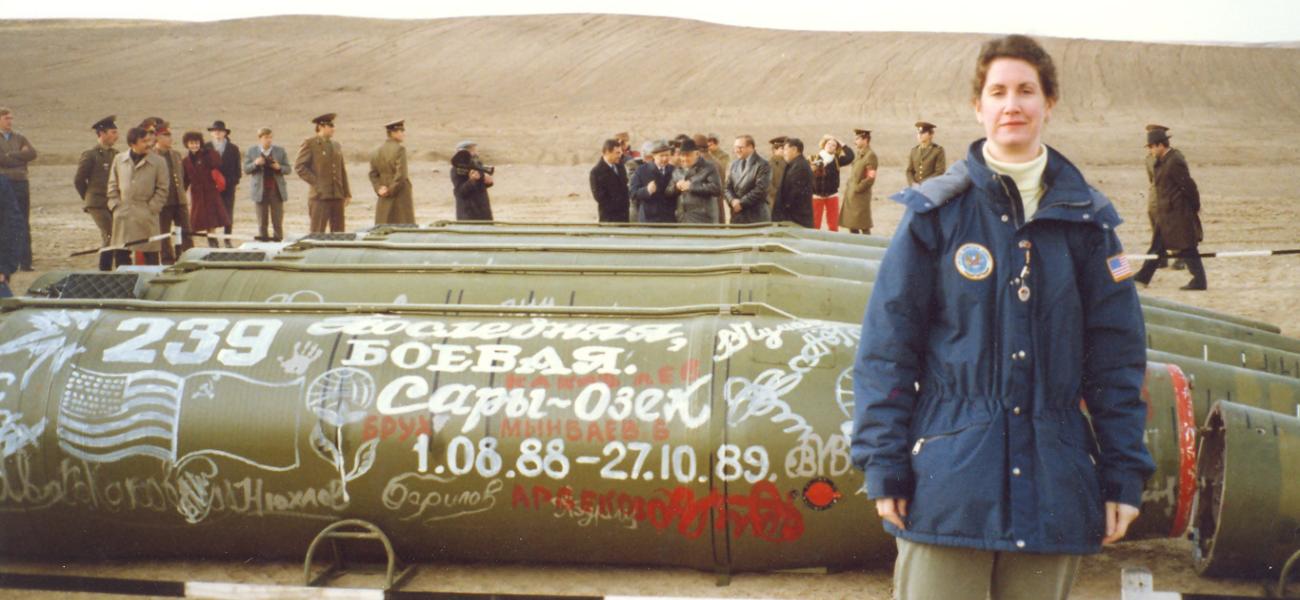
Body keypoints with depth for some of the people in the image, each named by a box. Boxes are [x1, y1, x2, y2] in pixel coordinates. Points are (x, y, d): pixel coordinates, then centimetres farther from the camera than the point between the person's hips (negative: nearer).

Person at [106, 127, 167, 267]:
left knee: (150, 257, -2)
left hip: (146, 218, -3)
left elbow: (162, 189, 0)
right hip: (123, 218, 3)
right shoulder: (119, 159, 9)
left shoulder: (158, 162, 0)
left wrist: (151, 208, -7)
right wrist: (115, 206, 3)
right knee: (120, 256, 6)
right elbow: (112, 186, 14)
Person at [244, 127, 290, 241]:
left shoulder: (280, 151, 6)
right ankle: (263, 239, 9)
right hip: (260, 191, 0)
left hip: (277, 190, 0)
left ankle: (278, 239, 4)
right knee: (262, 221, 3)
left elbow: (288, 168, 6)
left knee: (277, 221, -1)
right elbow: (246, 169, 4)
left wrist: (279, 167, -16)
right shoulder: (251, 151, 6)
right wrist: (255, 164, -16)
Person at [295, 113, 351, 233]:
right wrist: (315, 182, -10)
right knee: (317, 234, -5)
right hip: (320, 196, -6)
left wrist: (347, 194, 13)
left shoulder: (337, 145, 17)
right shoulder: (309, 144, -1)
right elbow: (299, 166, -7)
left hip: (338, 196, 6)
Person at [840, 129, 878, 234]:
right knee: (852, 227, 14)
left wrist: (857, 188, -15)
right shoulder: (859, 154, 15)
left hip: (860, 197, -9)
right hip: (851, 196, 9)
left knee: (864, 228, -3)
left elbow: (870, 178, -18)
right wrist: (848, 186, 11)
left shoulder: (870, 155, -12)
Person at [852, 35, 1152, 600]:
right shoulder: (936, 212, 1)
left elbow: (1116, 357, 9)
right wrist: (884, 467, -5)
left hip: (1053, 485, 2)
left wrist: (1124, 476, 5)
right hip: (949, 482, -2)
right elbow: (887, 346, -1)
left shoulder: (1086, 219, 7)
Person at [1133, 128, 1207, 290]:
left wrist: (1195, 207, -9)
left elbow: (1189, 186, -19)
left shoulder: (1174, 162, -21)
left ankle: (1199, 281, 4)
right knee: (1157, 245, 14)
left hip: (1177, 214, -10)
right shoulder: (1164, 161, 10)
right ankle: (1144, 277, 21)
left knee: (1185, 248, -3)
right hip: (1167, 213, 10)